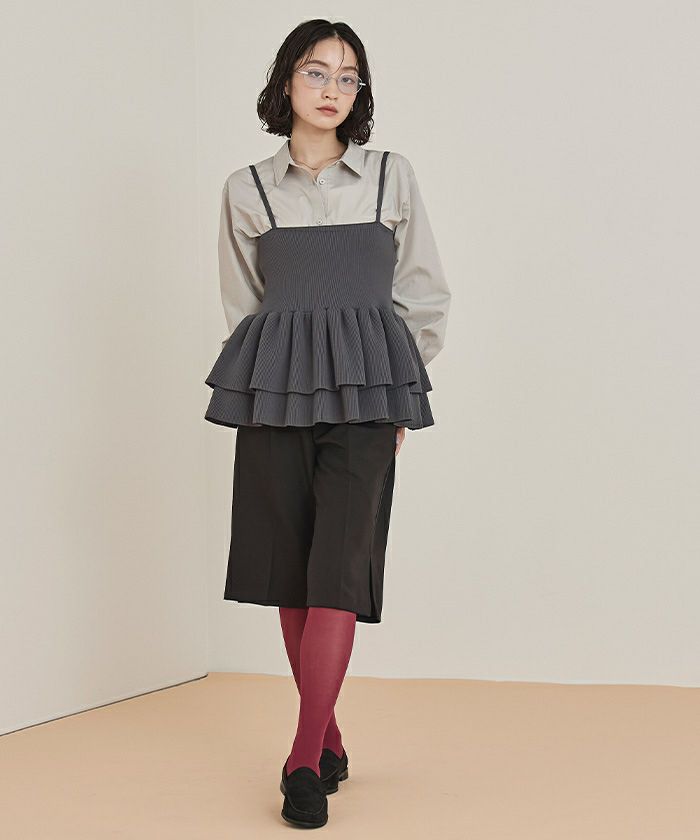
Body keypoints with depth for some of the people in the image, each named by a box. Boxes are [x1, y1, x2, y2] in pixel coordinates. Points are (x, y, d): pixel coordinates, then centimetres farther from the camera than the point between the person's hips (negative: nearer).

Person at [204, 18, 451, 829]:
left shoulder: (392, 176, 6)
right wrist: (285, 374, 8)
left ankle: (304, 760, -10)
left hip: (363, 394, -1)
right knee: (290, 570, 4)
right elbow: (242, 304, 14)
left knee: (338, 566, -10)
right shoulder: (246, 189, 7)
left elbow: (427, 295, 10)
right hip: (273, 393, 2)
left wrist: (392, 383, 7)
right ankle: (328, 739, 18)